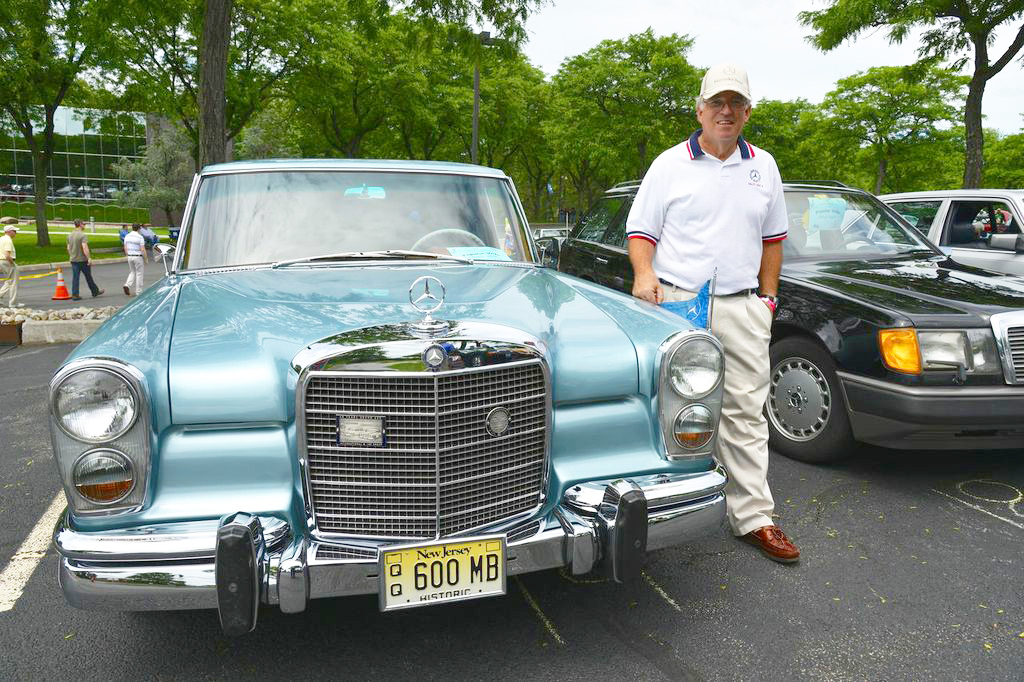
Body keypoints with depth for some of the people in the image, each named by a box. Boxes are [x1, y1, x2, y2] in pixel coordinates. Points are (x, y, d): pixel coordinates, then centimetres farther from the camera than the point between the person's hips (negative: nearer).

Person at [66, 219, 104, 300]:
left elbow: (68, 248, 16)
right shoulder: (82, 235, -14)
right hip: (82, 259, -6)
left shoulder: (70, 235, 10)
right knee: (88, 277, 7)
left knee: (75, 277, 4)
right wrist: (89, 258, -22)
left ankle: (74, 295, 0)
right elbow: (85, 248, -23)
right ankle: (95, 291, 20)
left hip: (73, 260, 6)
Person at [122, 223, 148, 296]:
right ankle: (138, 292, 7)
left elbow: (125, 248, 8)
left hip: (130, 257, 6)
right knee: (139, 274, 4)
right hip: (138, 257, -5)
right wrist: (145, 259, -6)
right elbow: (142, 250, -15)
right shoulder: (140, 237, -13)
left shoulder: (127, 236, 4)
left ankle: (127, 285, -3)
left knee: (132, 272, 20)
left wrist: (128, 256, 19)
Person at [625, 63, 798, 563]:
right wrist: (644, 274, -15)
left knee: (745, 413, 3)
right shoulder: (670, 164, 5)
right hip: (676, 302, -3)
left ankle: (753, 517, 9)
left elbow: (772, 238, 20)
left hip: (742, 307, 3)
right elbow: (640, 230, 3)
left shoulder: (763, 167, 15)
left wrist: (767, 297, 13)